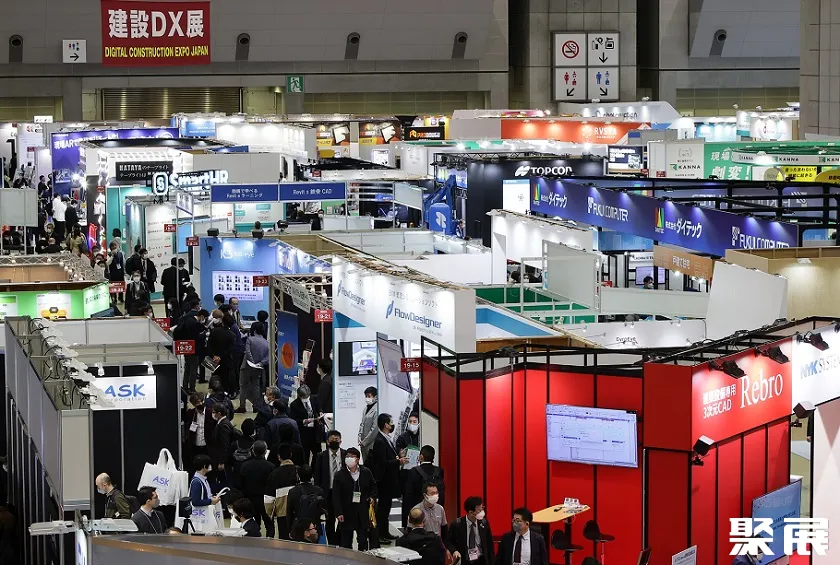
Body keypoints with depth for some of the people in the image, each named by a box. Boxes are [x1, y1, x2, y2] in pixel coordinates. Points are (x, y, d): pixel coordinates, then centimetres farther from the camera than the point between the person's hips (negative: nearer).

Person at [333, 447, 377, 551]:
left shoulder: (366, 472, 3)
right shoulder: (340, 475, -5)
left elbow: (373, 487, 18)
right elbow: (336, 496, -6)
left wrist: (373, 497, -2)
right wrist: (339, 513, -14)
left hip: (363, 512, 2)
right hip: (347, 513, -2)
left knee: (363, 540, 6)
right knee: (346, 542, 5)